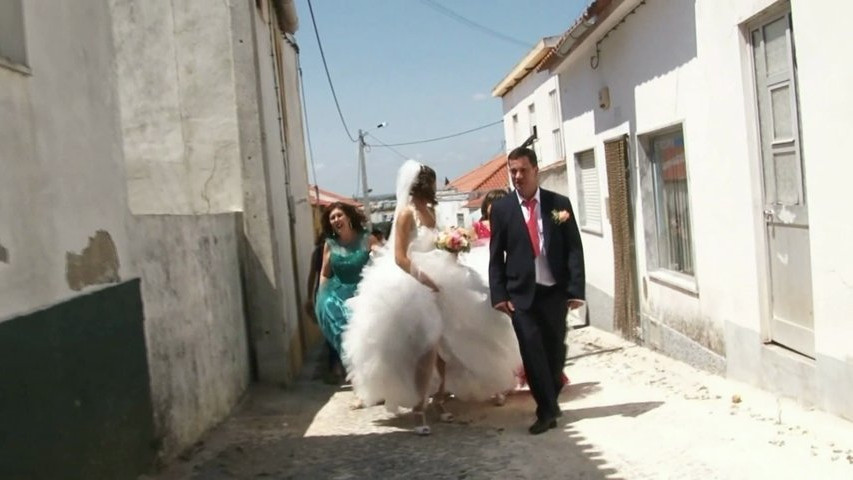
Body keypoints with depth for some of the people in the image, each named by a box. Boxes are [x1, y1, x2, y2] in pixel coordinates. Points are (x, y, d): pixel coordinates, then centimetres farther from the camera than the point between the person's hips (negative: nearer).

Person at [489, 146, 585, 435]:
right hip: (521, 293, -1)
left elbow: (574, 249, 0)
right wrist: (499, 294, -6)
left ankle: (549, 403, 31)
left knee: (555, 351, 11)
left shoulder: (559, 203, 2)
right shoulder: (501, 209, 1)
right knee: (532, 351, -6)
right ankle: (547, 409, 7)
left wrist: (576, 289, -8)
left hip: (555, 291, 1)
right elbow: (496, 256, 2)